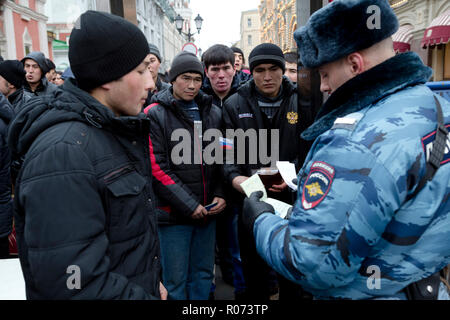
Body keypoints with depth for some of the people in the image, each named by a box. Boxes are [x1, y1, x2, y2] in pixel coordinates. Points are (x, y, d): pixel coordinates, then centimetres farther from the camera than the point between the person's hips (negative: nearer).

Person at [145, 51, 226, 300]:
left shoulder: (213, 112, 8)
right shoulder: (155, 115, -7)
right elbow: (157, 167, -13)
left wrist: (220, 194, -2)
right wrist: (189, 205, -15)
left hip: (208, 211, 5)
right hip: (173, 214, -4)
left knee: (203, 274, 18)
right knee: (175, 281, 8)